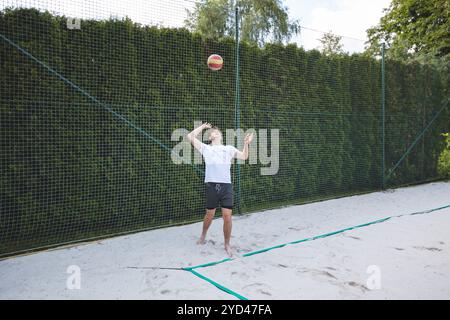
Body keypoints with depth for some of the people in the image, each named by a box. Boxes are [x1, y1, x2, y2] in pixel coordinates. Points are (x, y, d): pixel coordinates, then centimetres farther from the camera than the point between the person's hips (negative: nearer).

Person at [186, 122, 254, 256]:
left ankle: (227, 244, 12)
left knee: (227, 216, -4)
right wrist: (202, 126, 17)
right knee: (209, 214, 11)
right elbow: (190, 136, 7)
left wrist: (246, 143, 7)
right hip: (212, 185, -1)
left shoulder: (229, 149, 18)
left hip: (226, 185, 1)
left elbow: (244, 156, 21)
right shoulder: (206, 148, 12)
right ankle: (203, 235, 40)